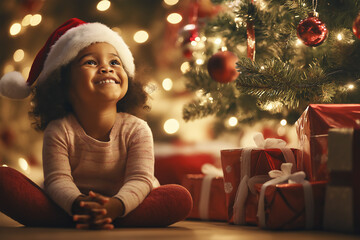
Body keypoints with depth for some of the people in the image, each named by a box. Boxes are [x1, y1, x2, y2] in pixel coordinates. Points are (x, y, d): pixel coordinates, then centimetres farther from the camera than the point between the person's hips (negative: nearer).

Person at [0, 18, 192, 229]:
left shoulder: (136, 129, -7)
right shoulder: (59, 131, -8)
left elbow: (139, 180, -17)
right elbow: (58, 179, -17)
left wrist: (113, 207, -41)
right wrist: (78, 205, -42)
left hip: (122, 209, 1)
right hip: (66, 208, 0)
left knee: (181, 198, -26)